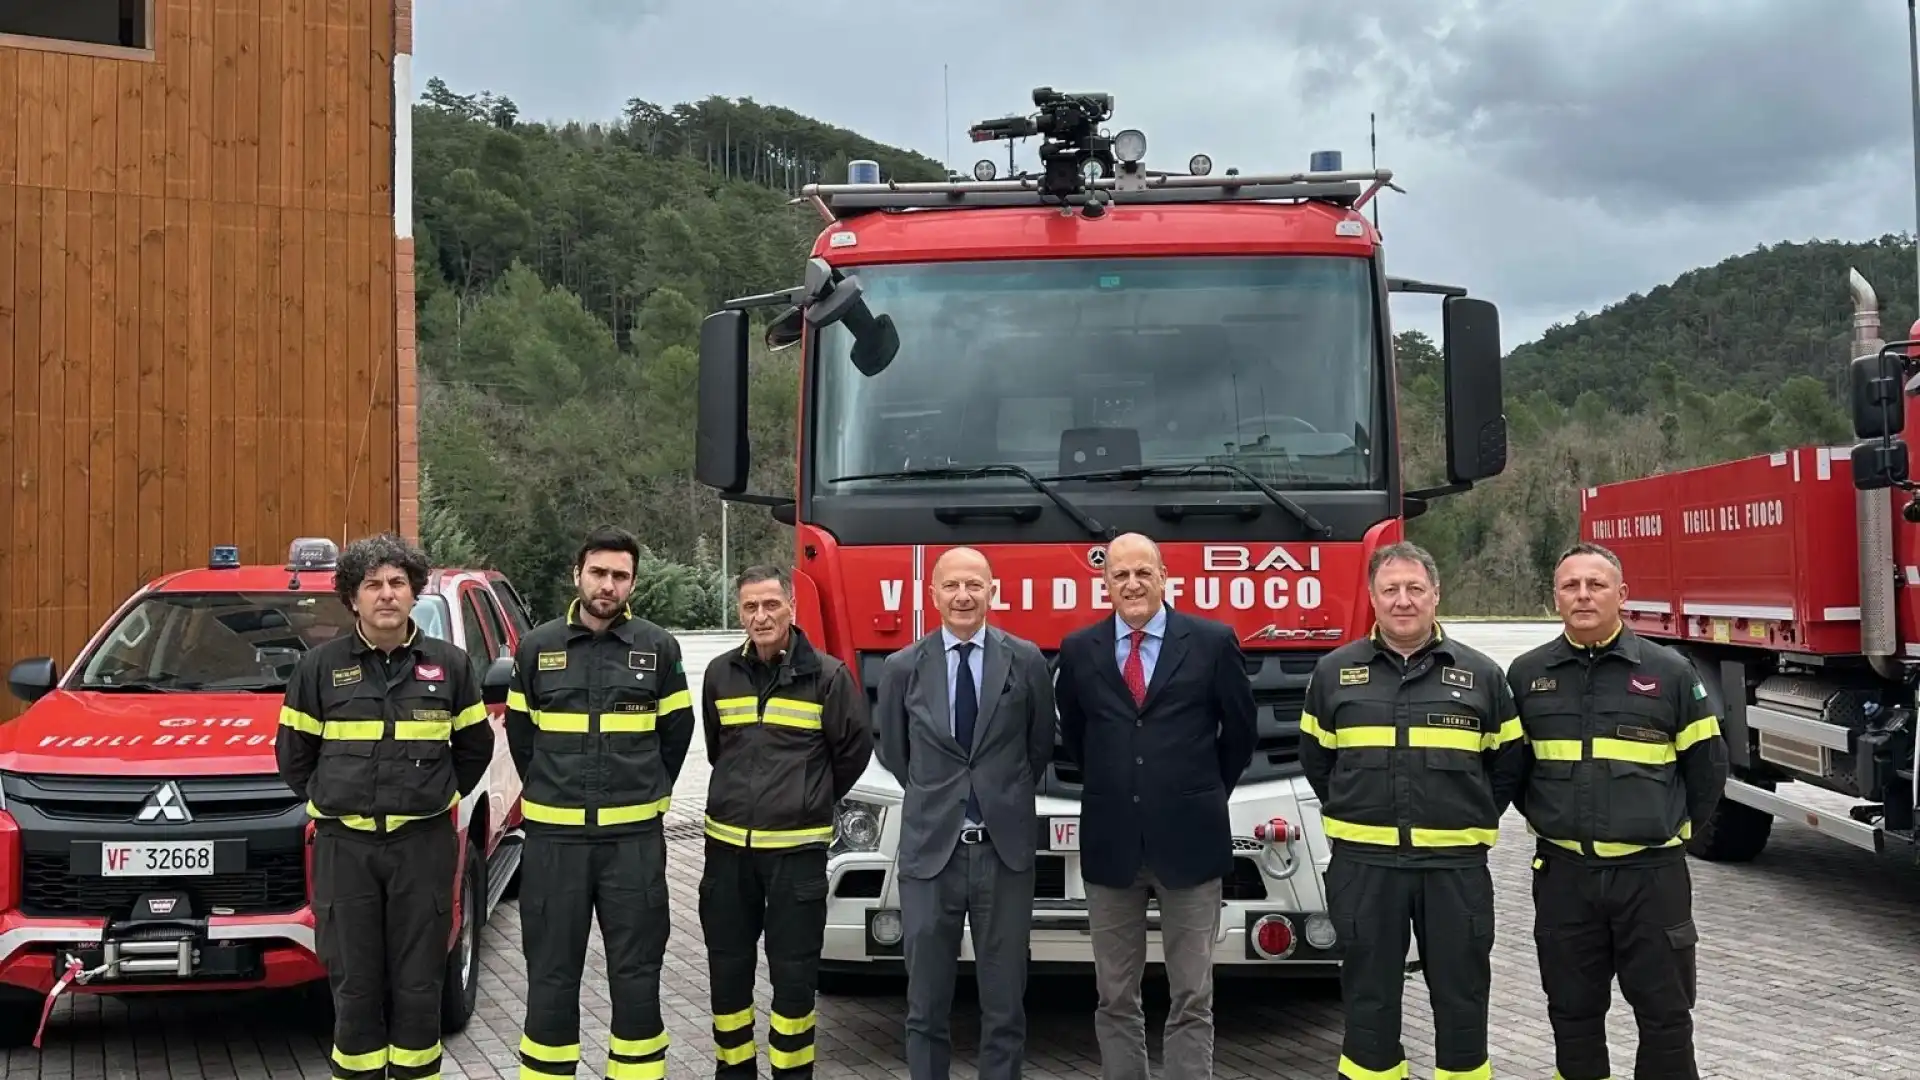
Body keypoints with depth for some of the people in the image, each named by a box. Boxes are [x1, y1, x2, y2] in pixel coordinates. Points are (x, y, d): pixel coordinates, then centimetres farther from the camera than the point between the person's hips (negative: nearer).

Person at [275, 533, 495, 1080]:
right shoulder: (320, 666, 2)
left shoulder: (449, 664, 3)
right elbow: (294, 754, 10)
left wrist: (436, 797, 10)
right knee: (354, 982, 6)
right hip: (344, 844, 0)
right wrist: (328, 802, 7)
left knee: (418, 982, 5)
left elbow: (475, 746, 13)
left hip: (424, 843, 0)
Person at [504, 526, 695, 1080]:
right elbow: (520, 733, 13)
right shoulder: (536, 647, 2)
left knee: (636, 972, 6)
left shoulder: (659, 648, 0)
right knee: (551, 974, 7)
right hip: (554, 837, 1)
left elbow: (675, 732, 9)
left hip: (635, 837, 0)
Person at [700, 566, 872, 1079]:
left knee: (794, 974, 2)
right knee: (727, 970, 10)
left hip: (797, 848, -3)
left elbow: (854, 749, 5)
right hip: (728, 846, 3)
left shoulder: (827, 675, -6)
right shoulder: (721, 673, 5)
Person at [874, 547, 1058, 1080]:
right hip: (929, 850, 1)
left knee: (1004, 1004, 9)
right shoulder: (902, 668, 1)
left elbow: (1040, 747, 11)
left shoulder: (1026, 661, -2)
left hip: (1005, 850, 0)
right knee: (926, 1005, 9)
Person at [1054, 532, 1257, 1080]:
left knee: (1192, 997, 5)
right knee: (1115, 998, 10)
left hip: (1189, 839, -2)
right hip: (1109, 842, 2)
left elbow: (1239, 733, 8)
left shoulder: (1213, 641, -2)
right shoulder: (1079, 649, 4)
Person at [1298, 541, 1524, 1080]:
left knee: (1461, 993, 9)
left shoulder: (1480, 674, 2)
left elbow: (1508, 762, 10)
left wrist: (1473, 822, 7)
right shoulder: (1334, 672, 3)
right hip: (1364, 863, 0)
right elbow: (1316, 759, 13)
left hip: (1455, 864, 0)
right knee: (1370, 994, 9)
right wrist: (1355, 816, 10)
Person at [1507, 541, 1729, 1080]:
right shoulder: (1526, 675, 2)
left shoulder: (1669, 671, -3)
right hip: (1563, 873, 2)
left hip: (1651, 873, -2)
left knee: (1665, 1011, 7)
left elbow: (1706, 764, 6)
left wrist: (1669, 828, 9)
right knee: (1573, 1012, 13)